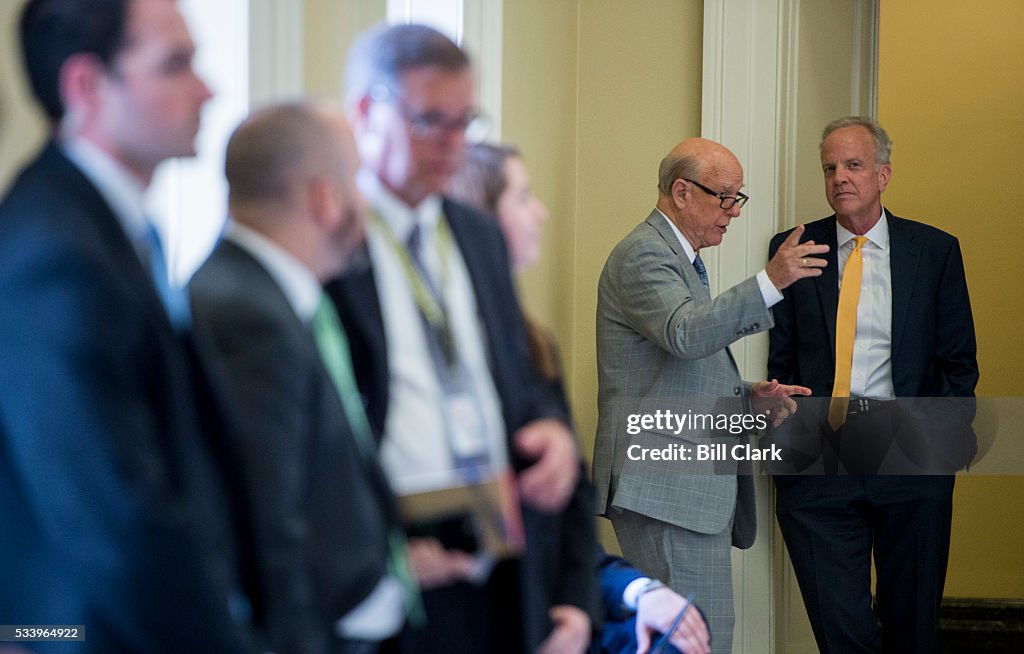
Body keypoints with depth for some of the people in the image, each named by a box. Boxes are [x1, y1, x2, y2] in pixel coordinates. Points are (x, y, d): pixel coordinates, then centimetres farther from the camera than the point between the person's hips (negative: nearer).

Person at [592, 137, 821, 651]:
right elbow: (685, 335, -28)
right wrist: (770, 282, -34)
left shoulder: (677, 257, 24)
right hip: (665, 481, -11)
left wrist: (748, 397, 10)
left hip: (691, 482, 11)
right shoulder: (643, 255, -9)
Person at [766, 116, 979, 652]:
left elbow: (958, 362, 8)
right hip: (817, 461, 0)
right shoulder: (794, 249, 7)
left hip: (908, 458, 0)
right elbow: (780, 359, 9)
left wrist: (945, 437, -7)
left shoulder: (935, 250, 7)